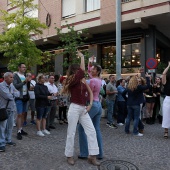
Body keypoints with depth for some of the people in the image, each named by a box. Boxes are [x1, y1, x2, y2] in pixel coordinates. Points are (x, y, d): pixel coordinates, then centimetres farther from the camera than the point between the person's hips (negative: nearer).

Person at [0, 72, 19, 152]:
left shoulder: (12, 85, 11)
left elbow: (17, 93, 5)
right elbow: (7, 96, -21)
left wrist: (12, 93, -11)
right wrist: (14, 94, -3)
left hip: (11, 109, 7)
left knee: (10, 126, 16)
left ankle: (8, 140, 30)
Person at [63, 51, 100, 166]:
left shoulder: (83, 80, 10)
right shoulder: (73, 80, -9)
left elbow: (90, 93, 14)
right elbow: (82, 70, -18)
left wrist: (90, 104, 0)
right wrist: (82, 57, -4)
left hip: (83, 109, 7)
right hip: (74, 108, -7)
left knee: (91, 131, 2)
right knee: (71, 133, 4)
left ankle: (92, 156, 11)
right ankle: (69, 155, 22)